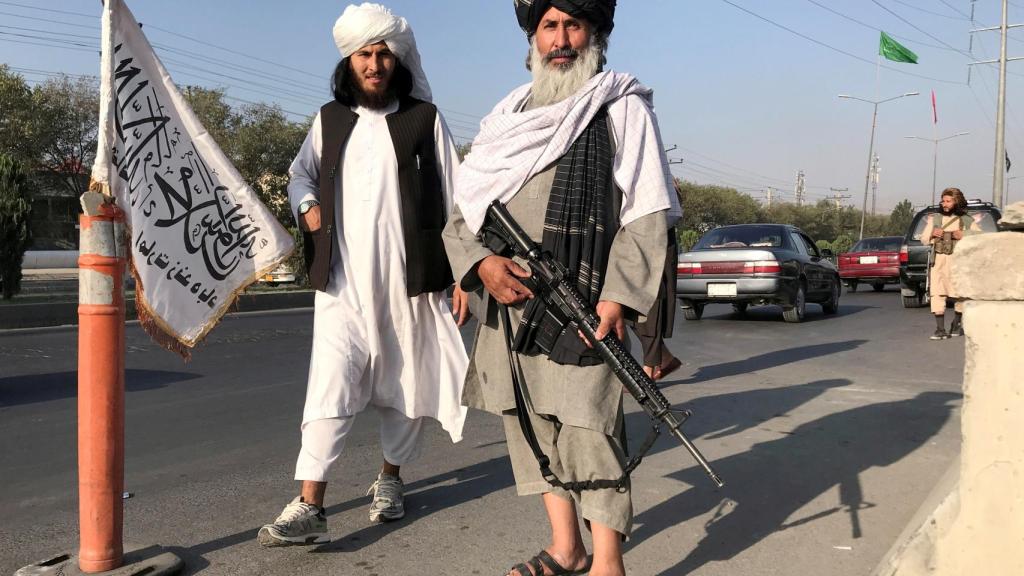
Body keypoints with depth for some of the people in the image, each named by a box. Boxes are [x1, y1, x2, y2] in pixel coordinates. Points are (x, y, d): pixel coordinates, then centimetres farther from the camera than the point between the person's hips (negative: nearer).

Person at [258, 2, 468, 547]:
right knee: (330, 386, -8)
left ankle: (390, 477, 31)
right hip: (342, 282, 1)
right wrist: (307, 205, 3)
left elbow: (451, 199, 2)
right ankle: (309, 506, -6)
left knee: (406, 388, 9)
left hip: (409, 280, -1)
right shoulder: (329, 118, 11)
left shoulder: (424, 118, 3)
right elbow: (301, 172, 25)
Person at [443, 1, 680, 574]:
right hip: (508, 302, 6)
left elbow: (648, 211, -6)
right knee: (529, 423, 10)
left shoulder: (622, 107, 2)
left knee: (586, 426, -8)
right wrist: (481, 262, -7)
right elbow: (463, 209, 14)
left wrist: (618, 297, -17)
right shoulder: (508, 115, 17)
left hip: (582, 306, -6)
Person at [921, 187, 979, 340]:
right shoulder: (935, 218, 11)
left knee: (960, 294, 5)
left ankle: (957, 324, 28)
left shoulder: (967, 220, 8)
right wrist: (932, 234, -7)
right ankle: (940, 329, -9)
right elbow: (924, 238, 14)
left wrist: (964, 236, -10)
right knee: (936, 294, -11)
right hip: (938, 260, 0)